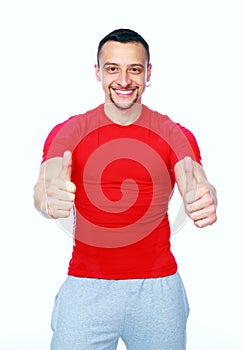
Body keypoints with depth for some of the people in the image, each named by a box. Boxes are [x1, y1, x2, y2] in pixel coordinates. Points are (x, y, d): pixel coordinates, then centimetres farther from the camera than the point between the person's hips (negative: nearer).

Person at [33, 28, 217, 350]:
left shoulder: (174, 135, 0)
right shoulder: (69, 131, -1)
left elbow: (196, 185, -15)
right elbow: (45, 186, -17)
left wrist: (203, 199, -40)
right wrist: (49, 199, -42)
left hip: (158, 286, 1)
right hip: (86, 286, 0)